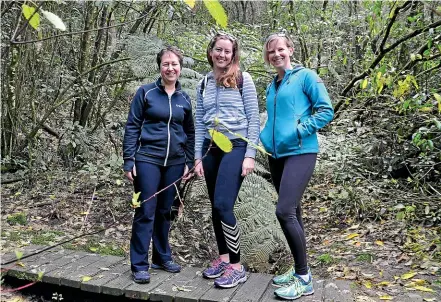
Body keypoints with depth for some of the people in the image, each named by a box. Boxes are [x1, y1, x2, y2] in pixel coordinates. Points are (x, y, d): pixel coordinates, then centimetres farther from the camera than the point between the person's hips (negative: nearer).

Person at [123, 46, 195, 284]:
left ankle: (162, 257, 26)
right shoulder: (146, 92, -2)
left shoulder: (184, 99, 9)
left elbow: (190, 133, 14)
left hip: (174, 162, 4)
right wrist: (129, 160, -9)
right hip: (147, 160, -4)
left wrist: (189, 162, 7)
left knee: (165, 211, 12)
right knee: (146, 212, -2)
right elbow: (132, 127, -3)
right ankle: (139, 265, 8)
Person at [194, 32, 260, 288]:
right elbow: (200, 123, 12)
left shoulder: (242, 79, -1)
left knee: (223, 205, -14)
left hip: (236, 148, -5)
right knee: (216, 207, 9)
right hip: (212, 150, 5)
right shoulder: (204, 84, 12)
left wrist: (250, 154, -11)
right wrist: (198, 157, 7)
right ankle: (223, 258, 25)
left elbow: (254, 118, -4)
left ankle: (237, 267, 0)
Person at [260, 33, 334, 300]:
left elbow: (326, 110, -8)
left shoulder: (305, 76, -2)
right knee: (292, 212, 12)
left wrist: (299, 130, -16)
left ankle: (304, 278, -2)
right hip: (276, 154, 7)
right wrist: (264, 137, 10)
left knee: (285, 211, -16)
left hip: (300, 153, -7)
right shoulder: (272, 86, 18)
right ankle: (299, 270, 23)